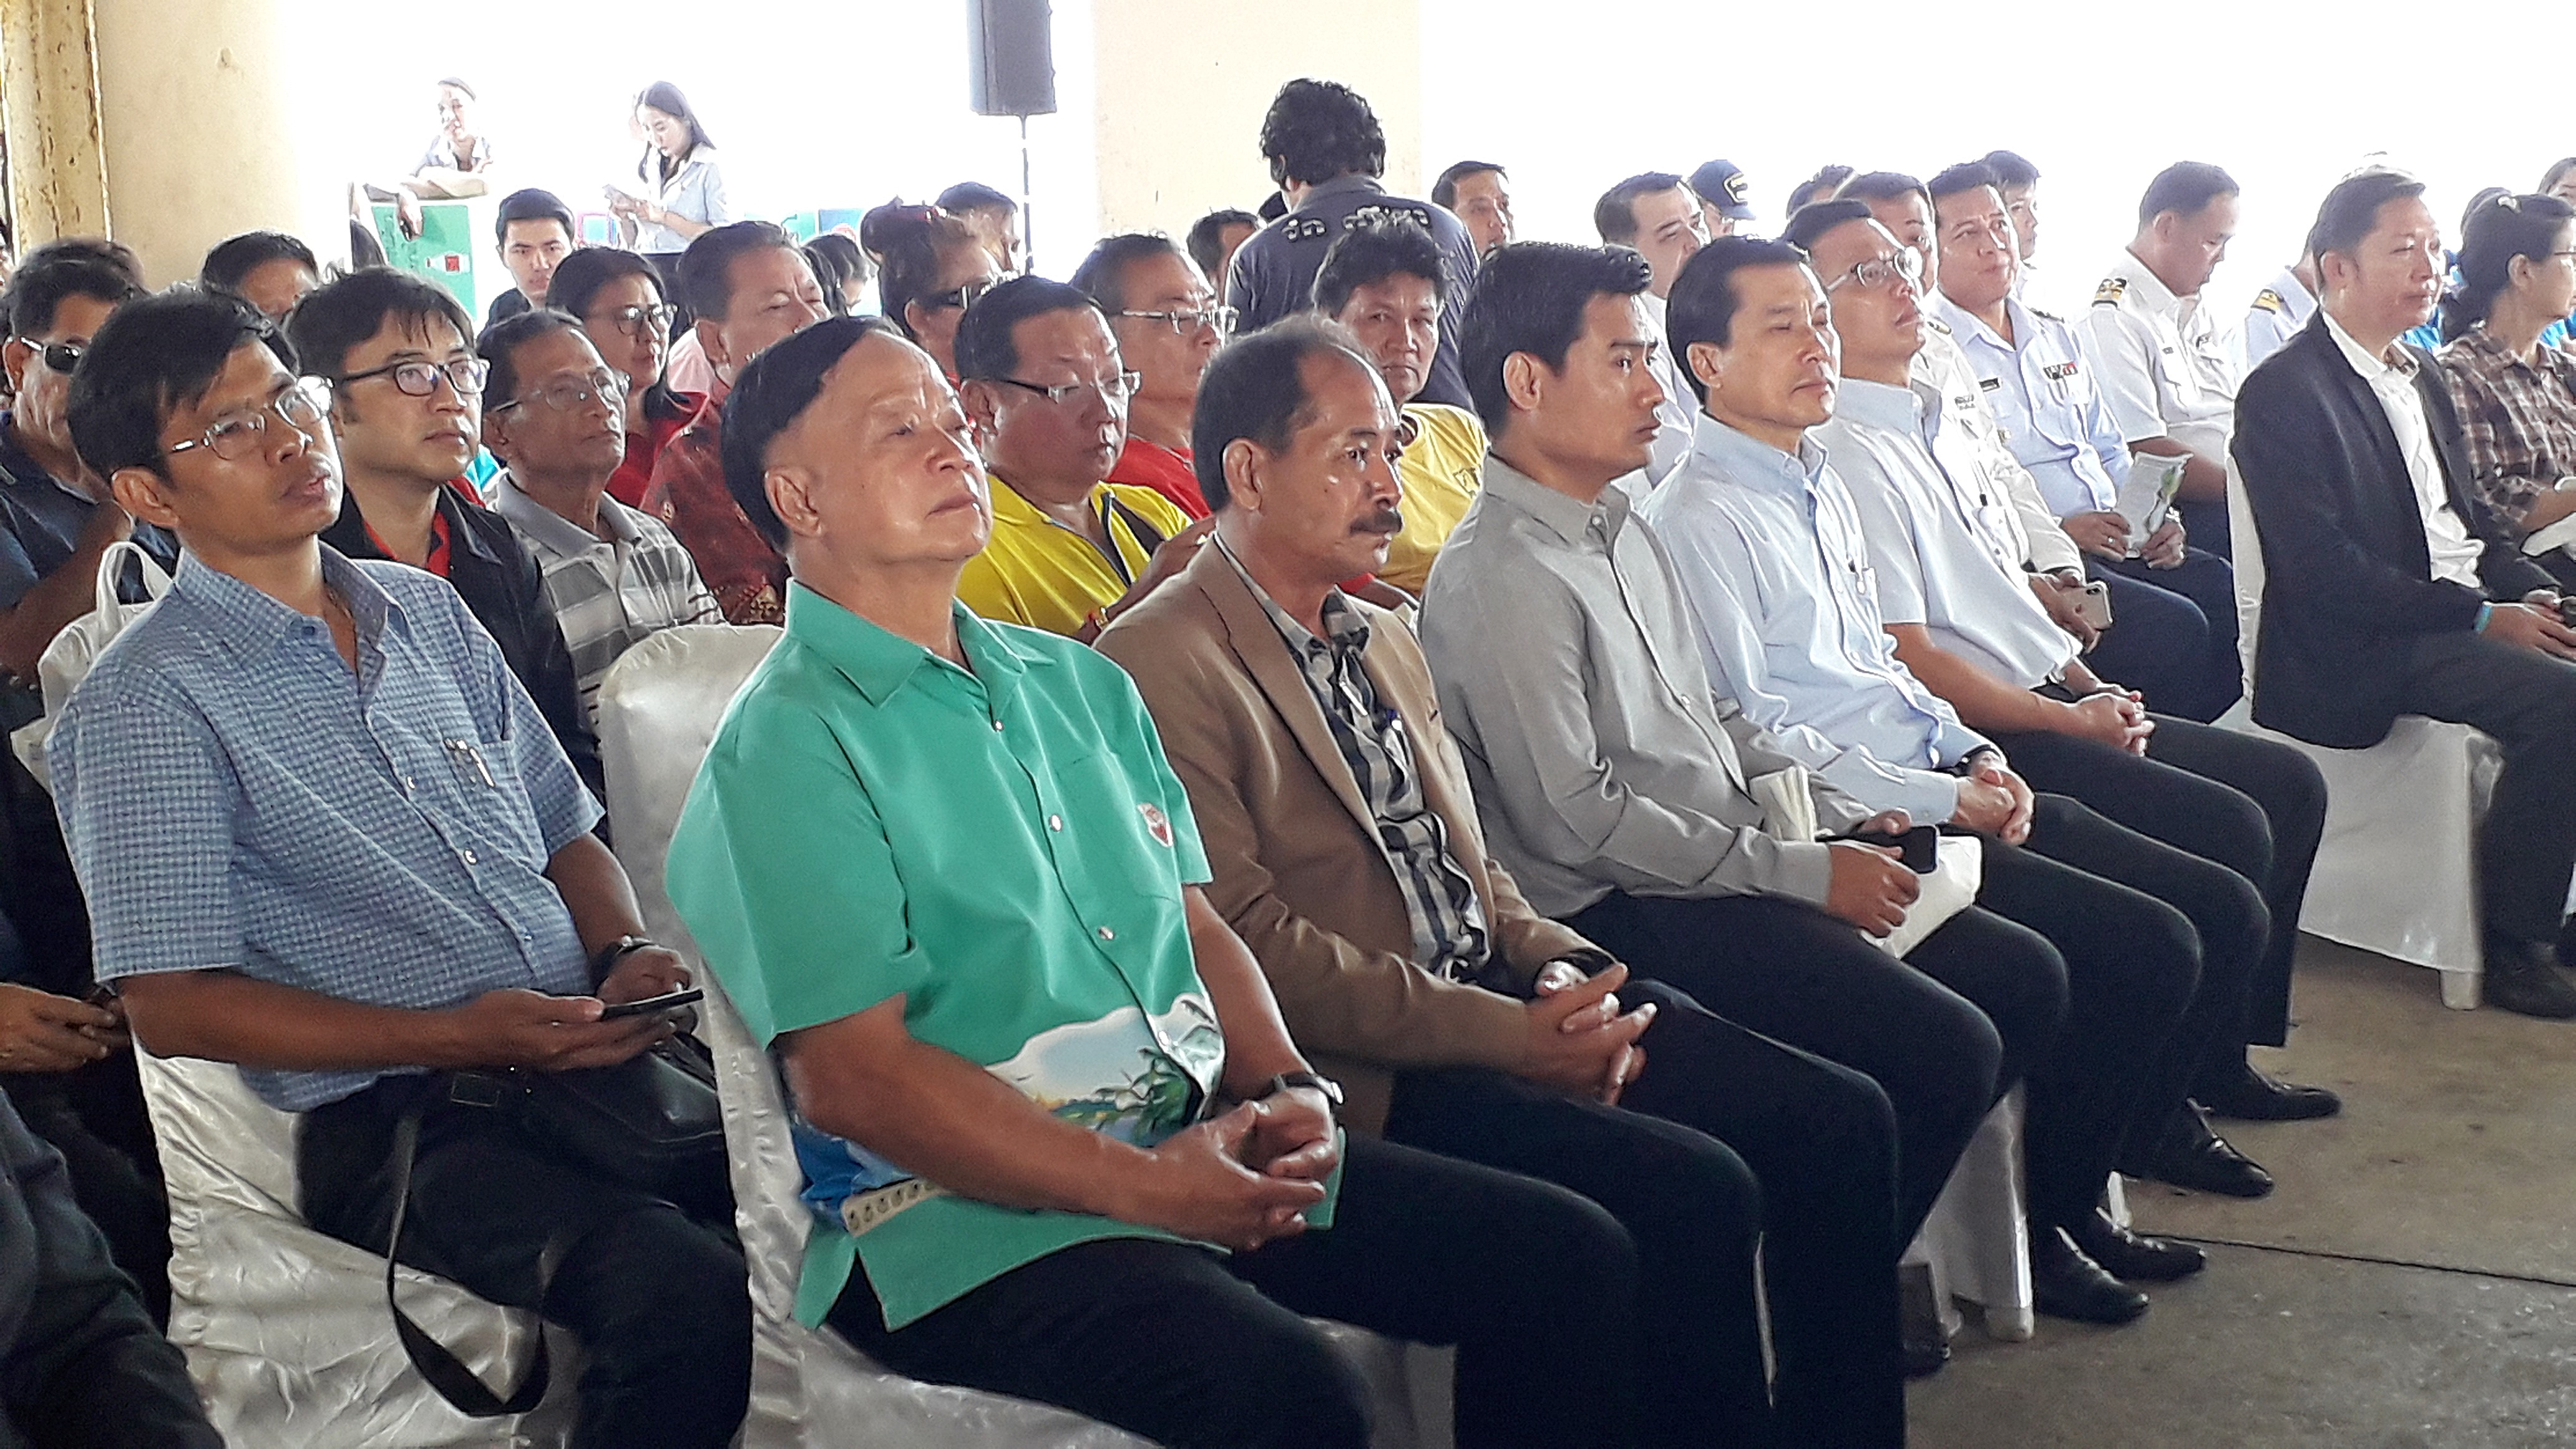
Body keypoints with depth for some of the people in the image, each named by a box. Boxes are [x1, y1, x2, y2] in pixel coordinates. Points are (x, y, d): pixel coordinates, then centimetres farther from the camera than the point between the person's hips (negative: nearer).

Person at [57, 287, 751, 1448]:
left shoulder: (429, 612, 17)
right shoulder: (143, 707, -3)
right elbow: (172, 1005, -8)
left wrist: (623, 952, -1)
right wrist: (454, 1038, -17)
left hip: (589, 1052, 6)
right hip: (401, 1121, -6)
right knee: (683, 1295, -32)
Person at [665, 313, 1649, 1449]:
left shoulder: (1079, 686, 17)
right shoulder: (788, 744, -7)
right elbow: (854, 1078, -15)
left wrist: (1285, 1089, -2)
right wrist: (1139, 1185, -18)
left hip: (1199, 1146, 8)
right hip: (963, 1209, -7)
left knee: (1575, 1260, -1)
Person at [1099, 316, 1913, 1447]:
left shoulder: (1386, 640, 20)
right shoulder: (1163, 664, -9)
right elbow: (1249, 938, -16)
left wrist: (1560, 971, -1)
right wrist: (1506, 1034, -17)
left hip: (1500, 1002, 9)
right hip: (1371, 1068, -8)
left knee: (1837, 1118, -5)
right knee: (1694, 1191, -25)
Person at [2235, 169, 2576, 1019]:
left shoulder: (2420, 381, 20)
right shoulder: (2284, 393, -10)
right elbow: (2322, 569, -18)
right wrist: (2482, 618, -19)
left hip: (2462, 612, 9)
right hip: (2360, 654, -9)